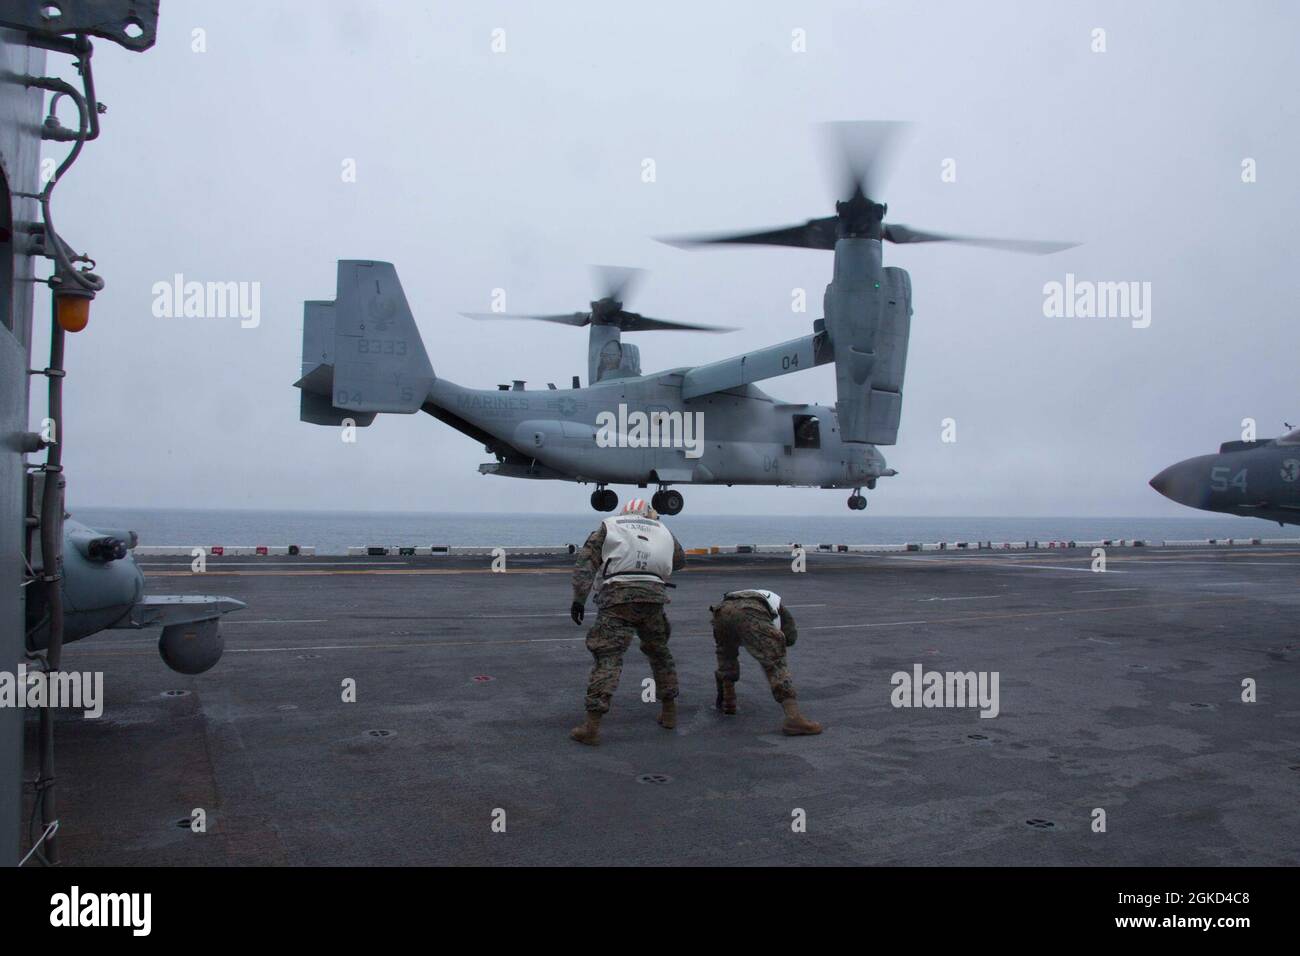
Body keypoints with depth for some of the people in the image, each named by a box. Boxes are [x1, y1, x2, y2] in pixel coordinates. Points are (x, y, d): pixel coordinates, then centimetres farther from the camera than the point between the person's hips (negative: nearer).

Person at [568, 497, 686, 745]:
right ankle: (669, 711, 34)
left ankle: (592, 726, -14)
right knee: (659, 652, 23)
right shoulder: (661, 529, 25)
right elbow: (680, 560, 40)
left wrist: (578, 599, 1)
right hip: (653, 595, 3)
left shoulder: (609, 526, 17)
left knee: (607, 657, -6)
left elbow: (585, 562, 4)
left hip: (618, 596, -3)